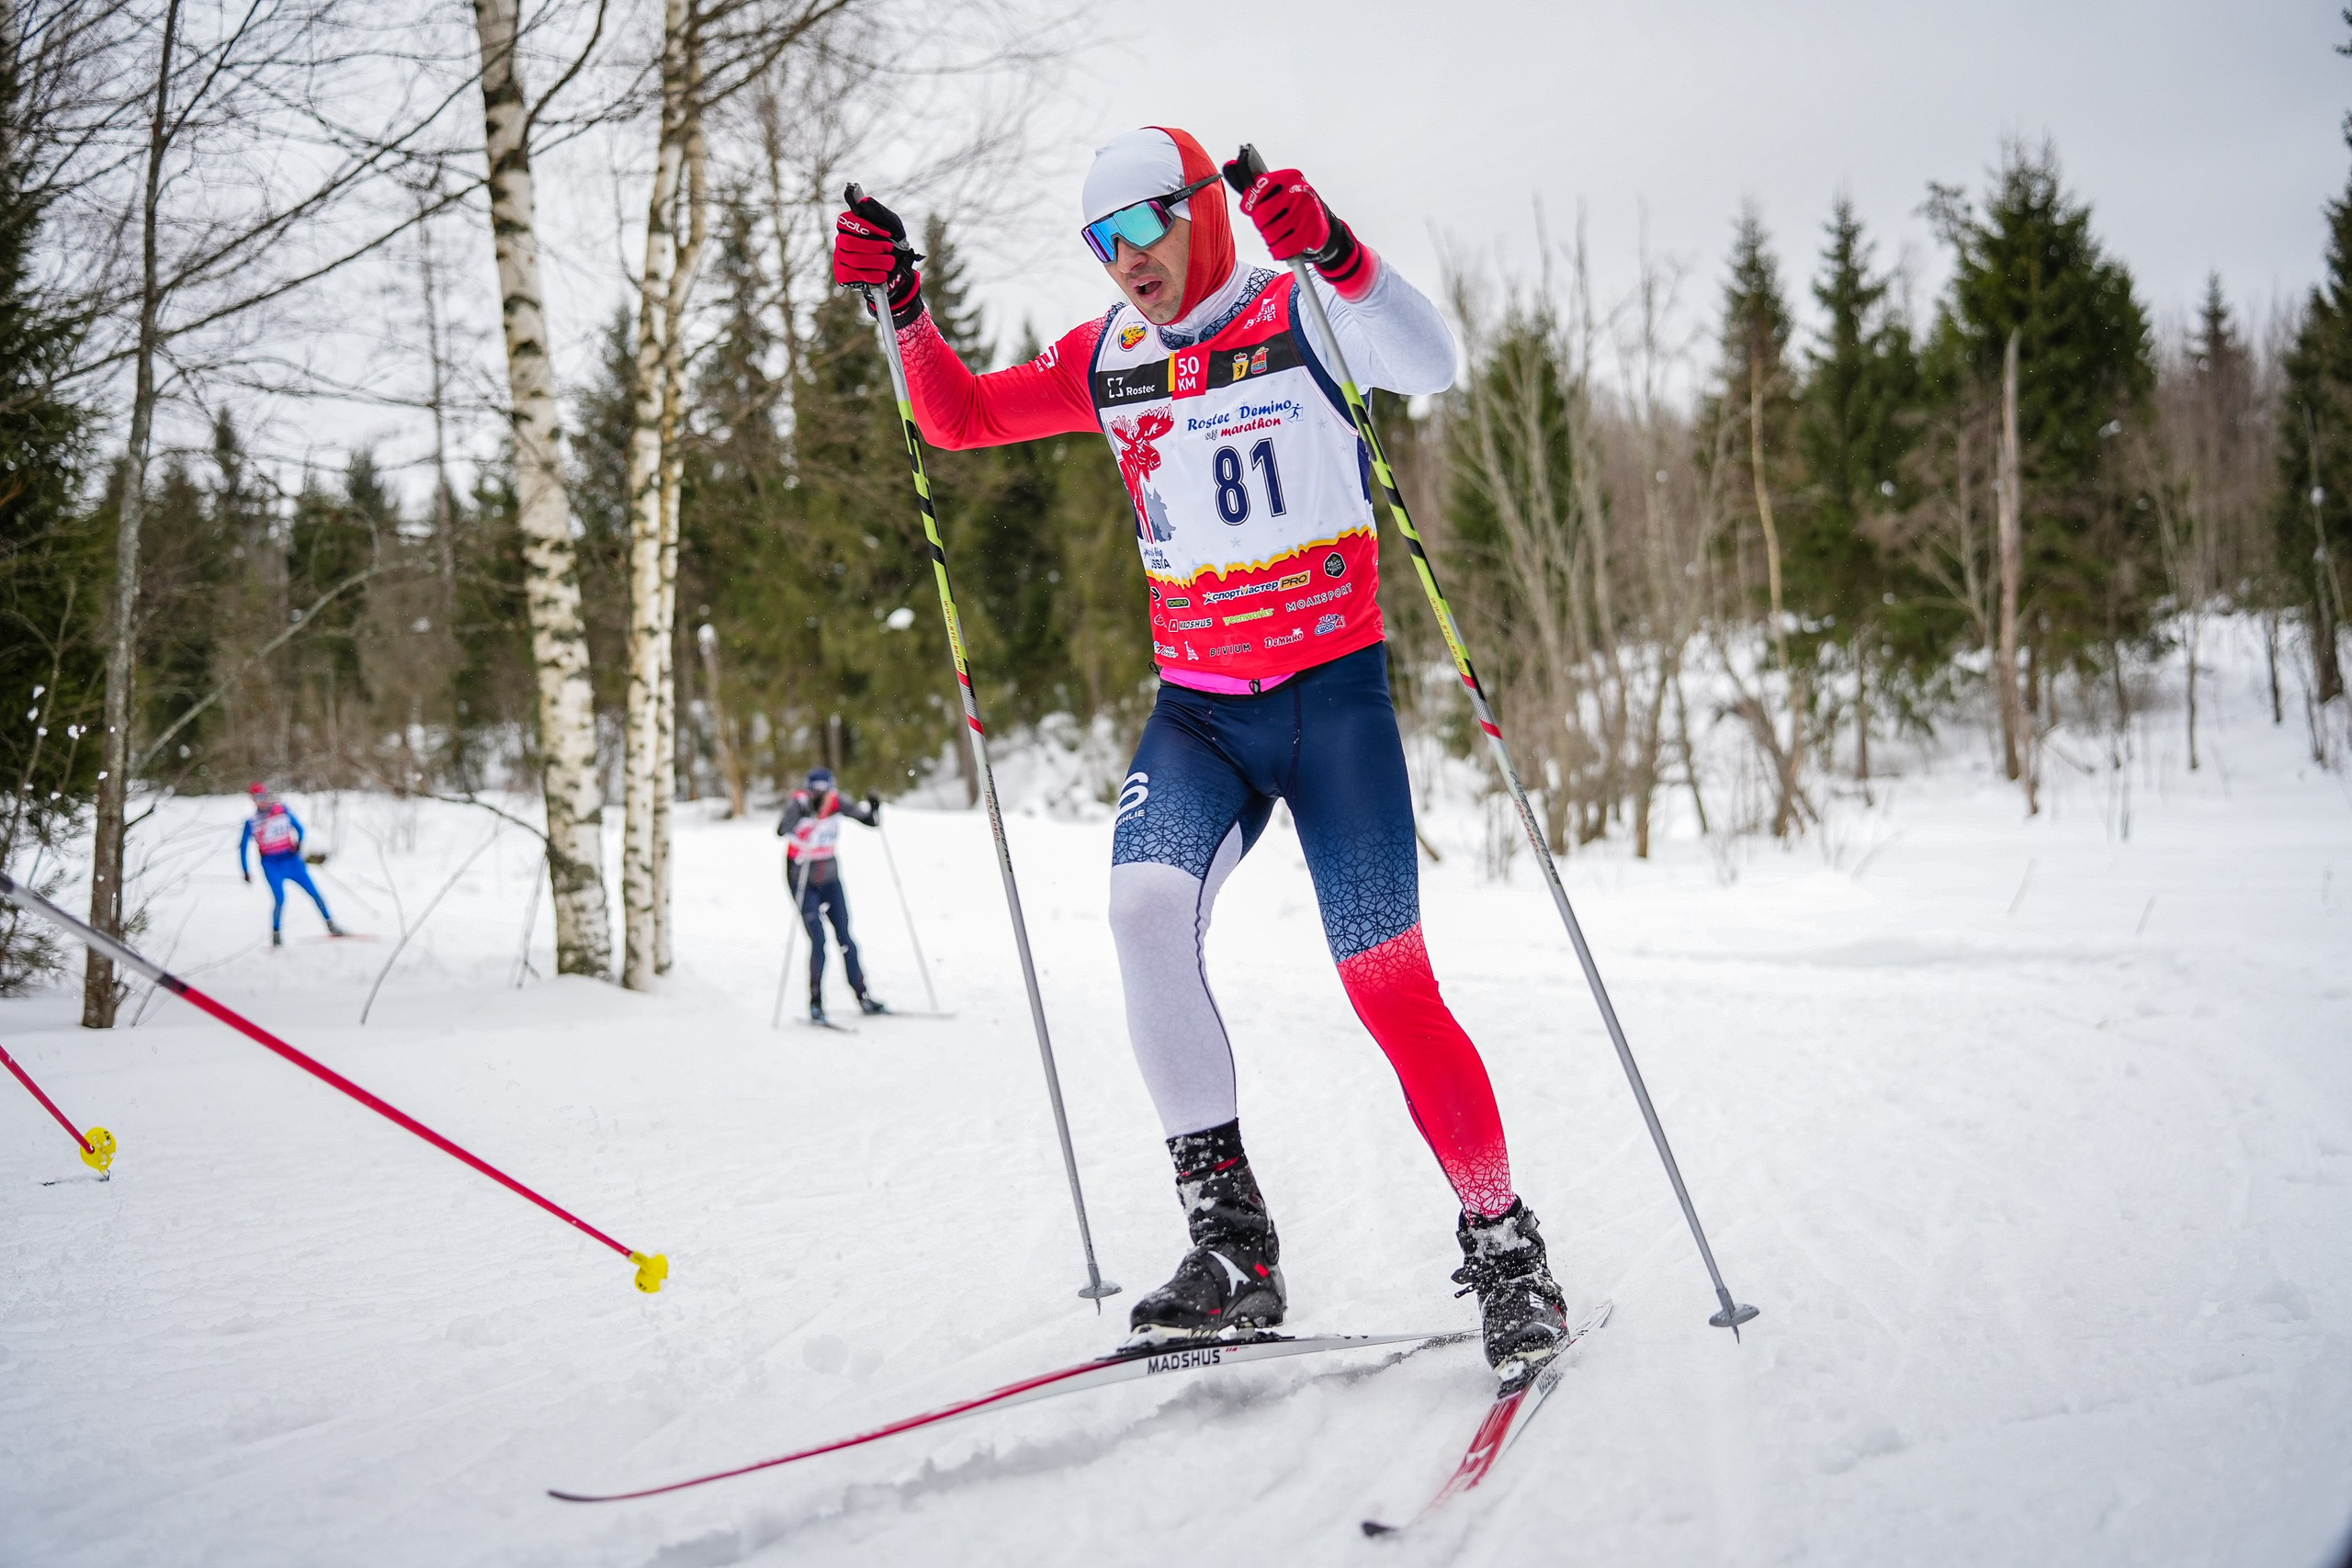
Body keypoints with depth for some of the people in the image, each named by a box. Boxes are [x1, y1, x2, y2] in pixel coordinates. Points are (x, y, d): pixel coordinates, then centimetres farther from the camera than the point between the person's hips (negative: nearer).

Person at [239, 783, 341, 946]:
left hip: (291, 859, 2)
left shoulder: (282, 809, -1)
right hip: (272, 865, -2)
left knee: (314, 893, 0)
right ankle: (276, 933, -2)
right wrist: (246, 871, -2)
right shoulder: (252, 821, -5)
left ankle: (331, 926, 12)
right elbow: (243, 847, 3)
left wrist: (298, 844, -10)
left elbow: (298, 827, 9)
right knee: (280, 899, -19)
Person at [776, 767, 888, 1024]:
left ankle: (863, 998, 15)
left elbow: (872, 821, -4)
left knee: (844, 938, 6)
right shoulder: (798, 804, -21)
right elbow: (782, 831, -40)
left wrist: (875, 806, -24)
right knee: (818, 941, -12)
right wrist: (802, 810, -54)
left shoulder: (837, 804, -10)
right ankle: (816, 1005, -4)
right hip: (802, 880, -4)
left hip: (829, 877, 4)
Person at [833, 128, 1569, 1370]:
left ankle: (1503, 1247, 10)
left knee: (1387, 984, -8)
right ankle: (1231, 1242, -17)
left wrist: (1331, 251, -40)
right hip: (1196, 705, 4)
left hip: (1332, 695, -4)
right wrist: (900, 302, 0)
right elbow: (959, 417, 16)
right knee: (1144, 908, -23)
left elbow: (1432, 366, -24)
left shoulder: (1300, 314, -5)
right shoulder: (1108, 359, 10)